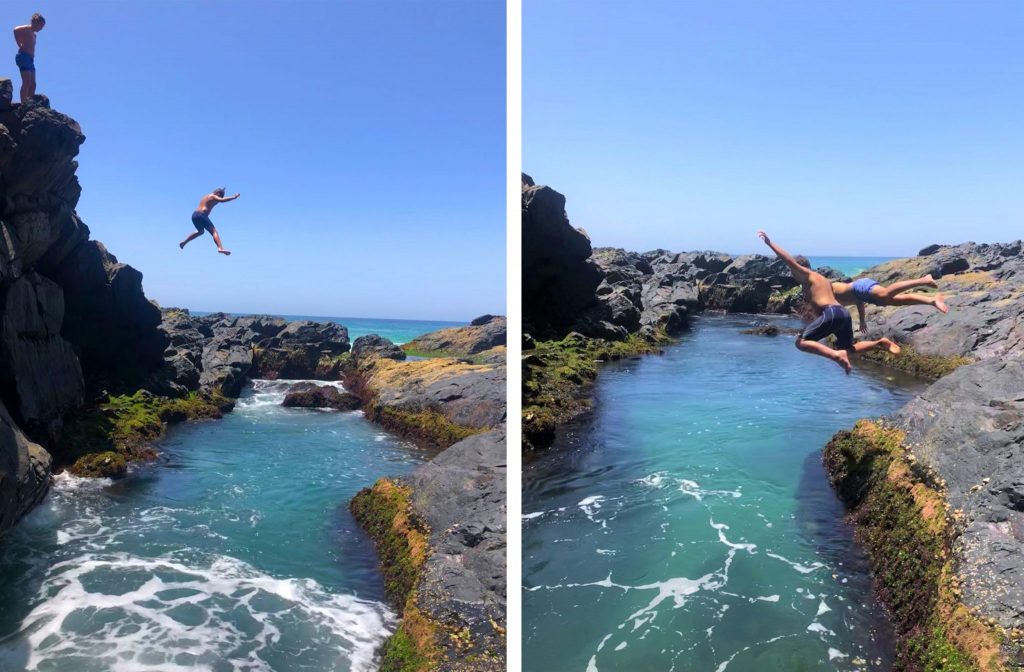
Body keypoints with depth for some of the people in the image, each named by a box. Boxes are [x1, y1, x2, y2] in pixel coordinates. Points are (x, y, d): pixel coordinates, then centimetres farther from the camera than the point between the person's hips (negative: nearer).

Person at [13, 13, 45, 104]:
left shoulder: (33, 34, 24)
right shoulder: (27, 28, -3)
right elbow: (16, 29, -20)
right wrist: (20, 45, -17)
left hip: (30, 59, 9)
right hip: (24, 57, -9)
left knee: (32, 84, 5)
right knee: (27, 82, -17)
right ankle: (23, 104, -22)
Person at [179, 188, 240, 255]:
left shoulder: (206, 196, 26)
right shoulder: (213, 196, 0)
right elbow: (222, 200, -20)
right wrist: (234, 197, -14)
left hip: (194, 215, 9)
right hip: (201, 215, -9)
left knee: (200, 231, 32)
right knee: (214, 231, -14)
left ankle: (184, 242, 35)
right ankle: (220, 248, -34)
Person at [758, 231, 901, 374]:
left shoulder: (806, 275, 5)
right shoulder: (822, 279, 31)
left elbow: (791, 262, -10)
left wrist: (770, 243, -12)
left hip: (831, 314, -9)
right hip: (843, 313, 9)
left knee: (801, 343, -10)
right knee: (847, 349, 27)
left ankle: (836, 355, -26)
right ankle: (880, 343, 11)